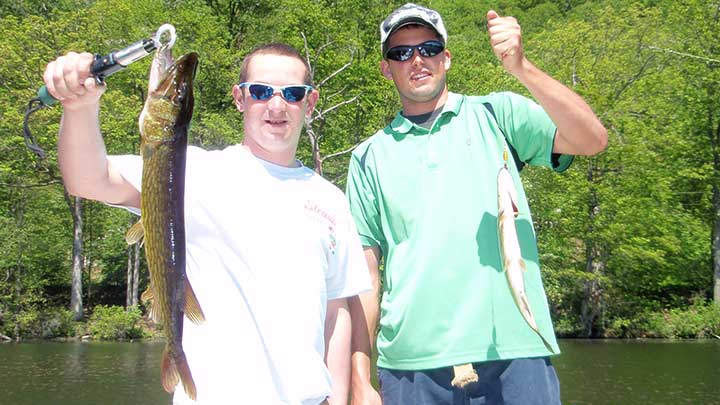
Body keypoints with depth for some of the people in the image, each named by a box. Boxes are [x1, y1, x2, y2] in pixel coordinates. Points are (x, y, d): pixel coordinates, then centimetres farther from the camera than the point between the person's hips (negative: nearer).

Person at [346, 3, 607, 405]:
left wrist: (521, 67, -19)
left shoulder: (495, 114, 8)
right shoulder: (370, 157, 11)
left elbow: (592, 140, -7)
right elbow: (366, 275, 9)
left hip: (514, 351, -1)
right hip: (410, 362, 2)